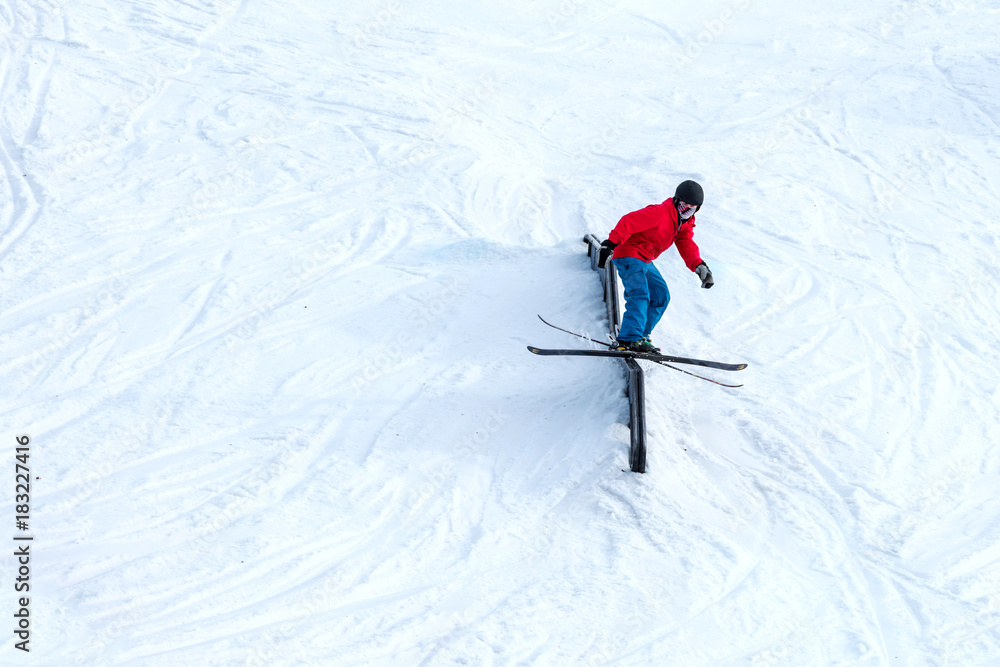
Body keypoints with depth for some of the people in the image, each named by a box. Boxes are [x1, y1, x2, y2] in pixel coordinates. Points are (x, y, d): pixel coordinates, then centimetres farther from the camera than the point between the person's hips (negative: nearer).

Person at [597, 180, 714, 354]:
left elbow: (688, 248, -4)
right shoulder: (660, 212, -17)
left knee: (661, 297, 11)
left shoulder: (685, 225, 10)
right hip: (629, 256, -10)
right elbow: (628, 222, -24)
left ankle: (640, 335, 14)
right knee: (640, 295, -24)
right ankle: (629, 340, -34)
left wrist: (700, 267, -24)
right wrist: (610, 244, -33)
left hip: (645, 261, 10)